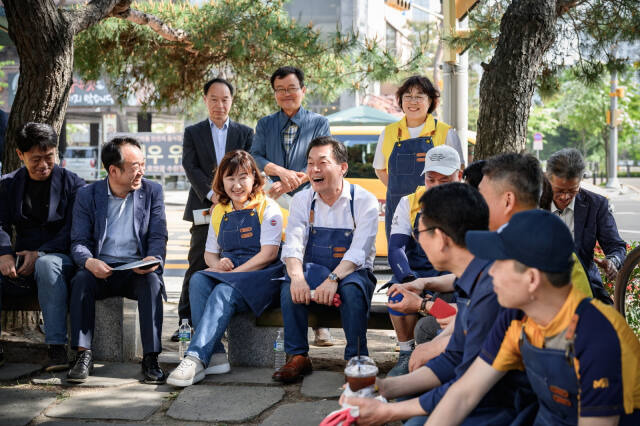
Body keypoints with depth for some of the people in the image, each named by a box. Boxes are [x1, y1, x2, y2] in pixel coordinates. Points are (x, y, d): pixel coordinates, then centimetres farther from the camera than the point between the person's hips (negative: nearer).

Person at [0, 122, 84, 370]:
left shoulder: (72, 183, 4)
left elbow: (72, 232, -6)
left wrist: (39, 254, -19)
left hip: (60, 257, -3)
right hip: (21, 263, 3)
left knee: (47, 264, -38)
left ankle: (56, 347, -36)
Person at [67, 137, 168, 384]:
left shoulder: (152, 191, 6)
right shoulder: (87, 195, 5)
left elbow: (158, 237, 2)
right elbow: (79, 242, 0)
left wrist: (154, 259, -21)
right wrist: (89, 262, -23)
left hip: (137, 271, 0)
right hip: (101, 270, 0)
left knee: (152, 280, -33)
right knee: (81, 279, -31)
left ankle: (151, 358, -31)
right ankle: (83, 355, -26)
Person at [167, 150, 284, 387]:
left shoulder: (267, 208, 0)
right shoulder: (219, 212, 17)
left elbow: (269, 253, -10)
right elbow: (209, 253, 20)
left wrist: (233, 273, -18)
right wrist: (217, 264, -6)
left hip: (261, 278, -5)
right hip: (225, 275, 5)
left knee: (224, 292, -34)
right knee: (198, 280, -26)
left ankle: (195, 359, -42)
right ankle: (215, 355, -33)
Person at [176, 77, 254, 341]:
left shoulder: (245, 133, 13)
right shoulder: (193, 133, 12)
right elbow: (191, 168, 0)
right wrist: (211, 195, -14)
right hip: (204, 208, 0)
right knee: (197, 265, -3)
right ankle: (186, 322, 1)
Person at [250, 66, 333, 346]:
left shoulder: (319, 123, 12)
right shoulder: (265, 125, 19)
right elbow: (255, 157, 4)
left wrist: (288, 184, -12)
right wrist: (281, 172, -15)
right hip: (272, 201, 2)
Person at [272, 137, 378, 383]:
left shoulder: (364, 201, -5)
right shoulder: (302, 200, 5)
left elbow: (358, 251, -16)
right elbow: (293, 245, -8)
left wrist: (333, 279, -34)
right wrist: (297, 276, -29)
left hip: (351, 273, -2)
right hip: (313, 273, 2)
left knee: (352, 288, -36)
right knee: (290, 284, -29)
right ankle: (298, 357, -19)